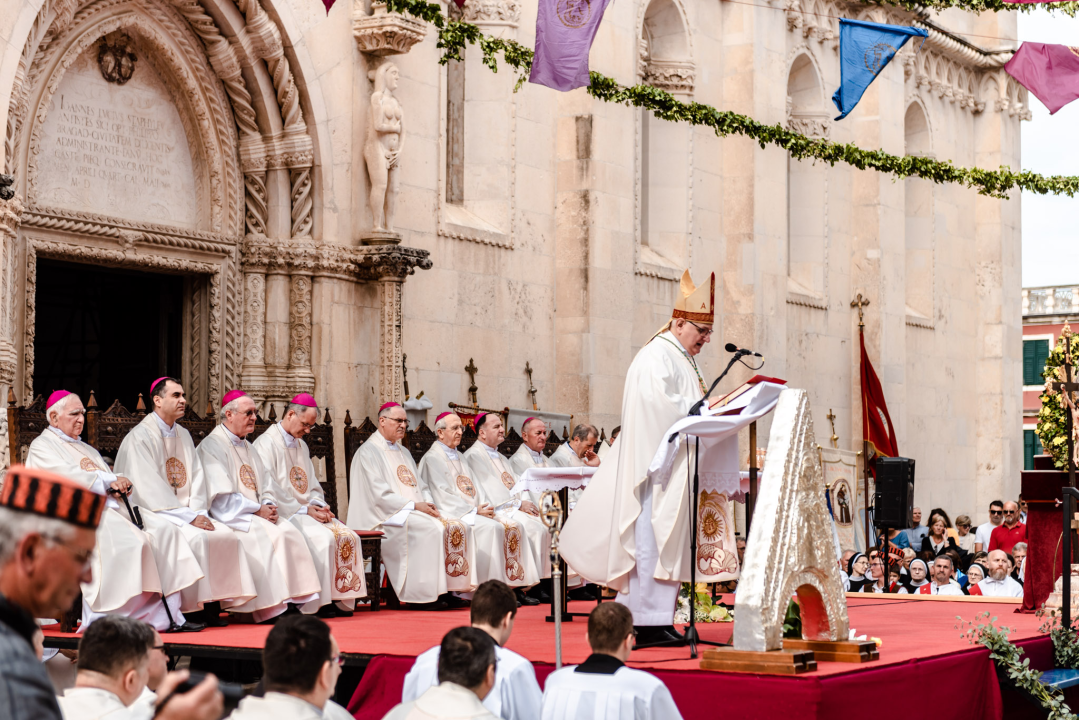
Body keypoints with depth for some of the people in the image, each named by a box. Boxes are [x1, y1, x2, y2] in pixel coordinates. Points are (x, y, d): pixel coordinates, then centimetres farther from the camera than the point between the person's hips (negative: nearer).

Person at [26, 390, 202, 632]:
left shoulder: (86, 449, 31)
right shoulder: (41, 447, 7)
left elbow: (109, 480, 20)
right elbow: (67, 477, -10)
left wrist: (119, 483, -4)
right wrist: (108, 481, -15)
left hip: (108, 507, 8)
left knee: (164, 530, -14)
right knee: (132, 540, -33)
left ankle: (169, 614, -22)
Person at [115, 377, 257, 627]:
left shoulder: (184, 436, 17)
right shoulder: (140, 437, -8)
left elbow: (197, 477, 11)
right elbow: (149, 487, -16)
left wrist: (199, 511, -8)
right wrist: (188, 516, -19)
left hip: (186, 511, 7)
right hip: (153, 511, -7)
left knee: (226, 535, -14)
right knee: (197, 537, -30)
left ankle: (212, 605, -14)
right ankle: (193, 608, -22)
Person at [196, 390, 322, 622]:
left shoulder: (247, 447, 21)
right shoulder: (212, 446, -6)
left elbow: (264, 485, 21)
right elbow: (221, 496, -15)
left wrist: (269, 506, -2)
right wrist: (257, 510, -16)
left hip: (256, 514, 8)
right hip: (230, 517, -8)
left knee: (290, 532, -17)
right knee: (269, 535, -29)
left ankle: (295, 600, -23)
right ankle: (271, 608, -29)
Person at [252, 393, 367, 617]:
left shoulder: (301, 446, 21)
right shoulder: (266, 444, -7)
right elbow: (269, 489, -15)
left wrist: (318, 505, -1)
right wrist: (303, 510, -15)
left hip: (307, 512, 8)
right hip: (283, 513, -8)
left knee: (348, 537, -14)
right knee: (323, 538, -30)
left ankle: (339, 598, -14)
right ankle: (317, 602, -25)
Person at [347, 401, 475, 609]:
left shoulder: (403, 453, 24)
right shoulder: (369, 452, -4)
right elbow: (380, 495, -13)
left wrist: (427, 504, -2)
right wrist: (413, 505, -18)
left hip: (412, 511, 8)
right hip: (385, 515, -8)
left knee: (454, 527, -13)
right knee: (429, 528, -31)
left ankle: (444, 590, -17)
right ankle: (420, 597, -28)